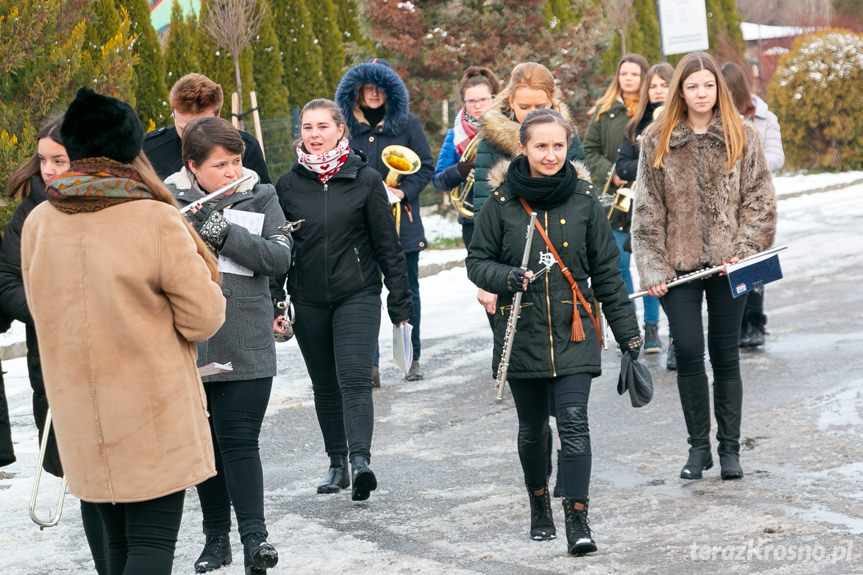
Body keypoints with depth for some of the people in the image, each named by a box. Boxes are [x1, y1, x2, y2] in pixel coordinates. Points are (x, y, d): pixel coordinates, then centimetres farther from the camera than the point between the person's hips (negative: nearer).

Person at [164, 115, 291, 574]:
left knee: (239, 441, -6)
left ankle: (254, 536, -1)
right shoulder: (167, 201, 1)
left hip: (246, 347, -1)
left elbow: (280, 258, -7)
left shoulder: (261, 197, 4)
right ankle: (216, 535, 21)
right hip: (187, 345, 1)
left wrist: (225, 233, -17)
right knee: (204, 443, 10)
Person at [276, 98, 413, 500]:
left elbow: (388, 245, 2)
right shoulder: (289, 184, 5)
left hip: (358, 296, -3)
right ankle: (337, 463, 21)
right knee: (325, 385, 10)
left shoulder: (365, 179, -1)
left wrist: (400, 301, 0)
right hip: (307, 301, 3)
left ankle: (360, 459, -26)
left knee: (354, 379, -17)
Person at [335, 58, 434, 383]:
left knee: (407, 290, 8)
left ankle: (413, 359, 19)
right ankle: (370, 365, -3)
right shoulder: (346, 125, 4)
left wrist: (403, 192, -12)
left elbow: (426, 167, 3)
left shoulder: (407, 123, 3)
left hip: (402, 222, 0)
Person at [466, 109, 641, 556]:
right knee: (532, 428, 14)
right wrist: (508, 278, -19)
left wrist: (627, 332, 6)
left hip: (573, 332, -1)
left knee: (574, 424, -12)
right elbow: (477, 262, 3)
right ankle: (539, 505, 35)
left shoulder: (583, 198, 0)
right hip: (521, 332, 1)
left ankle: (577, 520, -10)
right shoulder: (502, 202, -4)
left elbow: (606, 271, 6)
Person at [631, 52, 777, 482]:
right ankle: (698, 446, 10)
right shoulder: (657, 141, 2)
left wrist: (742, 252, -8)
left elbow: (759, 201, 3)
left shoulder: (742, 137, 2)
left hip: (727, 265, 0)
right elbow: (648, 210, 2)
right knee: (688, 354, -4)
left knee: (725, 356, 5)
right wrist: (653, 268, -4)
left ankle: (730, 448, 15)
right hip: (679, 265, 0)